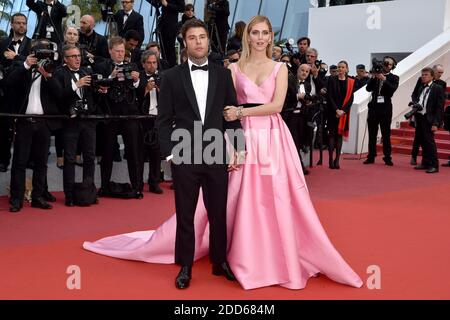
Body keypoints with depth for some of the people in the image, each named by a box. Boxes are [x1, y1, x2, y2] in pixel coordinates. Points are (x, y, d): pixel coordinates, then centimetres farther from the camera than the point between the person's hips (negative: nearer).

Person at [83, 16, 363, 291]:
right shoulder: (235, 69, 6)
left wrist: (241, 112, -13)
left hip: (274, 140, 0)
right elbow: (228, 109, 1)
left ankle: (285, 257, 17)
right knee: (241, 201, 1)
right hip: (245, 139, 0)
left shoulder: (280, 68, 6)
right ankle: (245, 258, 15)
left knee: (279, 200, 2)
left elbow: (277, 105, -6)